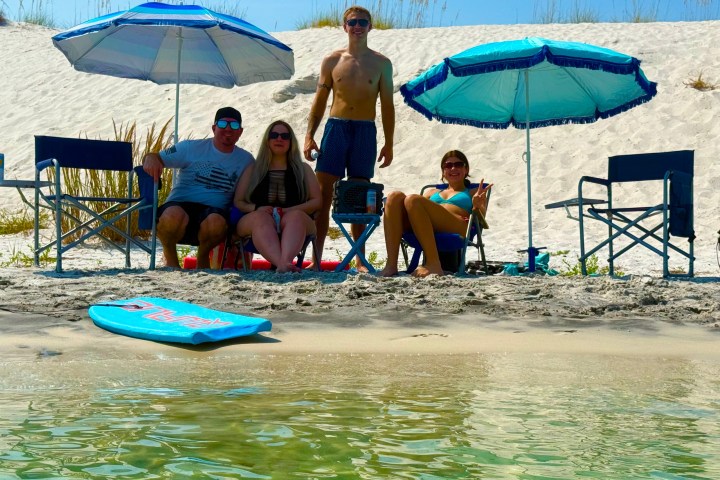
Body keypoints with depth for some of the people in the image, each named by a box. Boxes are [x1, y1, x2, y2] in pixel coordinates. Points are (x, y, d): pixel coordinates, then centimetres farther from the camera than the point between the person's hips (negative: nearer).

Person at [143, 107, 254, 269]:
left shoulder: (246, 160, 14)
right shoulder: (191, 148, 7)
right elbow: (157, 158, 4)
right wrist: (151, 158, -22)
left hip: (215, 210, 1)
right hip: (180, 205, -1)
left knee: (216, 222, -37)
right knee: (173, 216, -38)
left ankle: (203, 257, -1)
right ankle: (170, 258, -4)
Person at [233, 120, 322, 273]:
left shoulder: (303, 169, 23)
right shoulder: (253, 170, 24)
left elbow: (316, 201, 11)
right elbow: (238, 203, 15)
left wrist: (289, 210, -8)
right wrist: (256, 208, -9)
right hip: (254, 219, 0)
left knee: (296, 216, -36)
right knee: (261, 218, -37)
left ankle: (286, 262, -64)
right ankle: (283, 265, -64)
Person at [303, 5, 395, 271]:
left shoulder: (381, 63, 7)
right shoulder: (332, 61, 8)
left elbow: (387, 105, 8)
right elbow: (320, 101, 9)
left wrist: (389, 143, 2)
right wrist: (309, 136, -1)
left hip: (365, 131, 0)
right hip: (335, 127, 0)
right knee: (323, 193, -7)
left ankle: (360, 260, 11)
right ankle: (316, 258, -5)